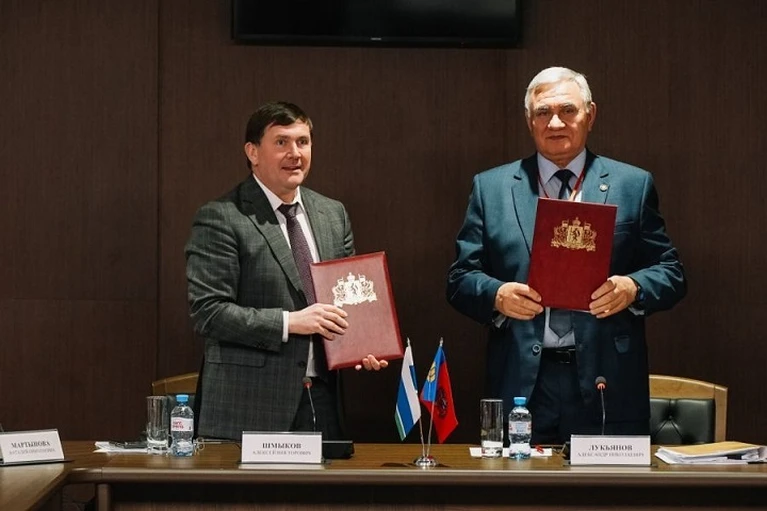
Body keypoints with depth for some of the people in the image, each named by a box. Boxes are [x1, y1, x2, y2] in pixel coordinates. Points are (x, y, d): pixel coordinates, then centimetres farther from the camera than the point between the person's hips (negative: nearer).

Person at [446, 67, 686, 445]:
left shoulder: (632, 185, 8)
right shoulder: (491, 188, 10)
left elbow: (670, 274, 7)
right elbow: (461, 278, 8)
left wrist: (632, 288, -14)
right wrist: (497, 295, -12)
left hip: (608, 389, 0)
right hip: (521, 384, 0)